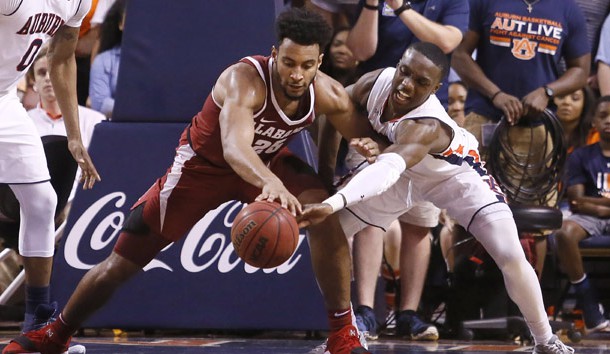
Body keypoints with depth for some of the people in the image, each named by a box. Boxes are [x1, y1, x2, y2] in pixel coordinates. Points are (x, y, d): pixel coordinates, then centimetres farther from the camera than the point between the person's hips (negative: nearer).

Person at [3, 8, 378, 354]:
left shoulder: (327, 95, -23)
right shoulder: (244, 80, -39)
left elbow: (367, 136, -8)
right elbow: (234, 147, -55)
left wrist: (372, 149, -35)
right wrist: (270, 183, -77)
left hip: (268, 160, 3)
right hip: (205, 163, -3)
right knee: (121, 263, 1)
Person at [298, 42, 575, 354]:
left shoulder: (426, 127, -45)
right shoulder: (376, 83, -29)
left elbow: (389, 169, -64)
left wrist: (333, 203, -79)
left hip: (455, 174, -6)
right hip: (405, 174, 6)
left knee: (511, 258, -19)